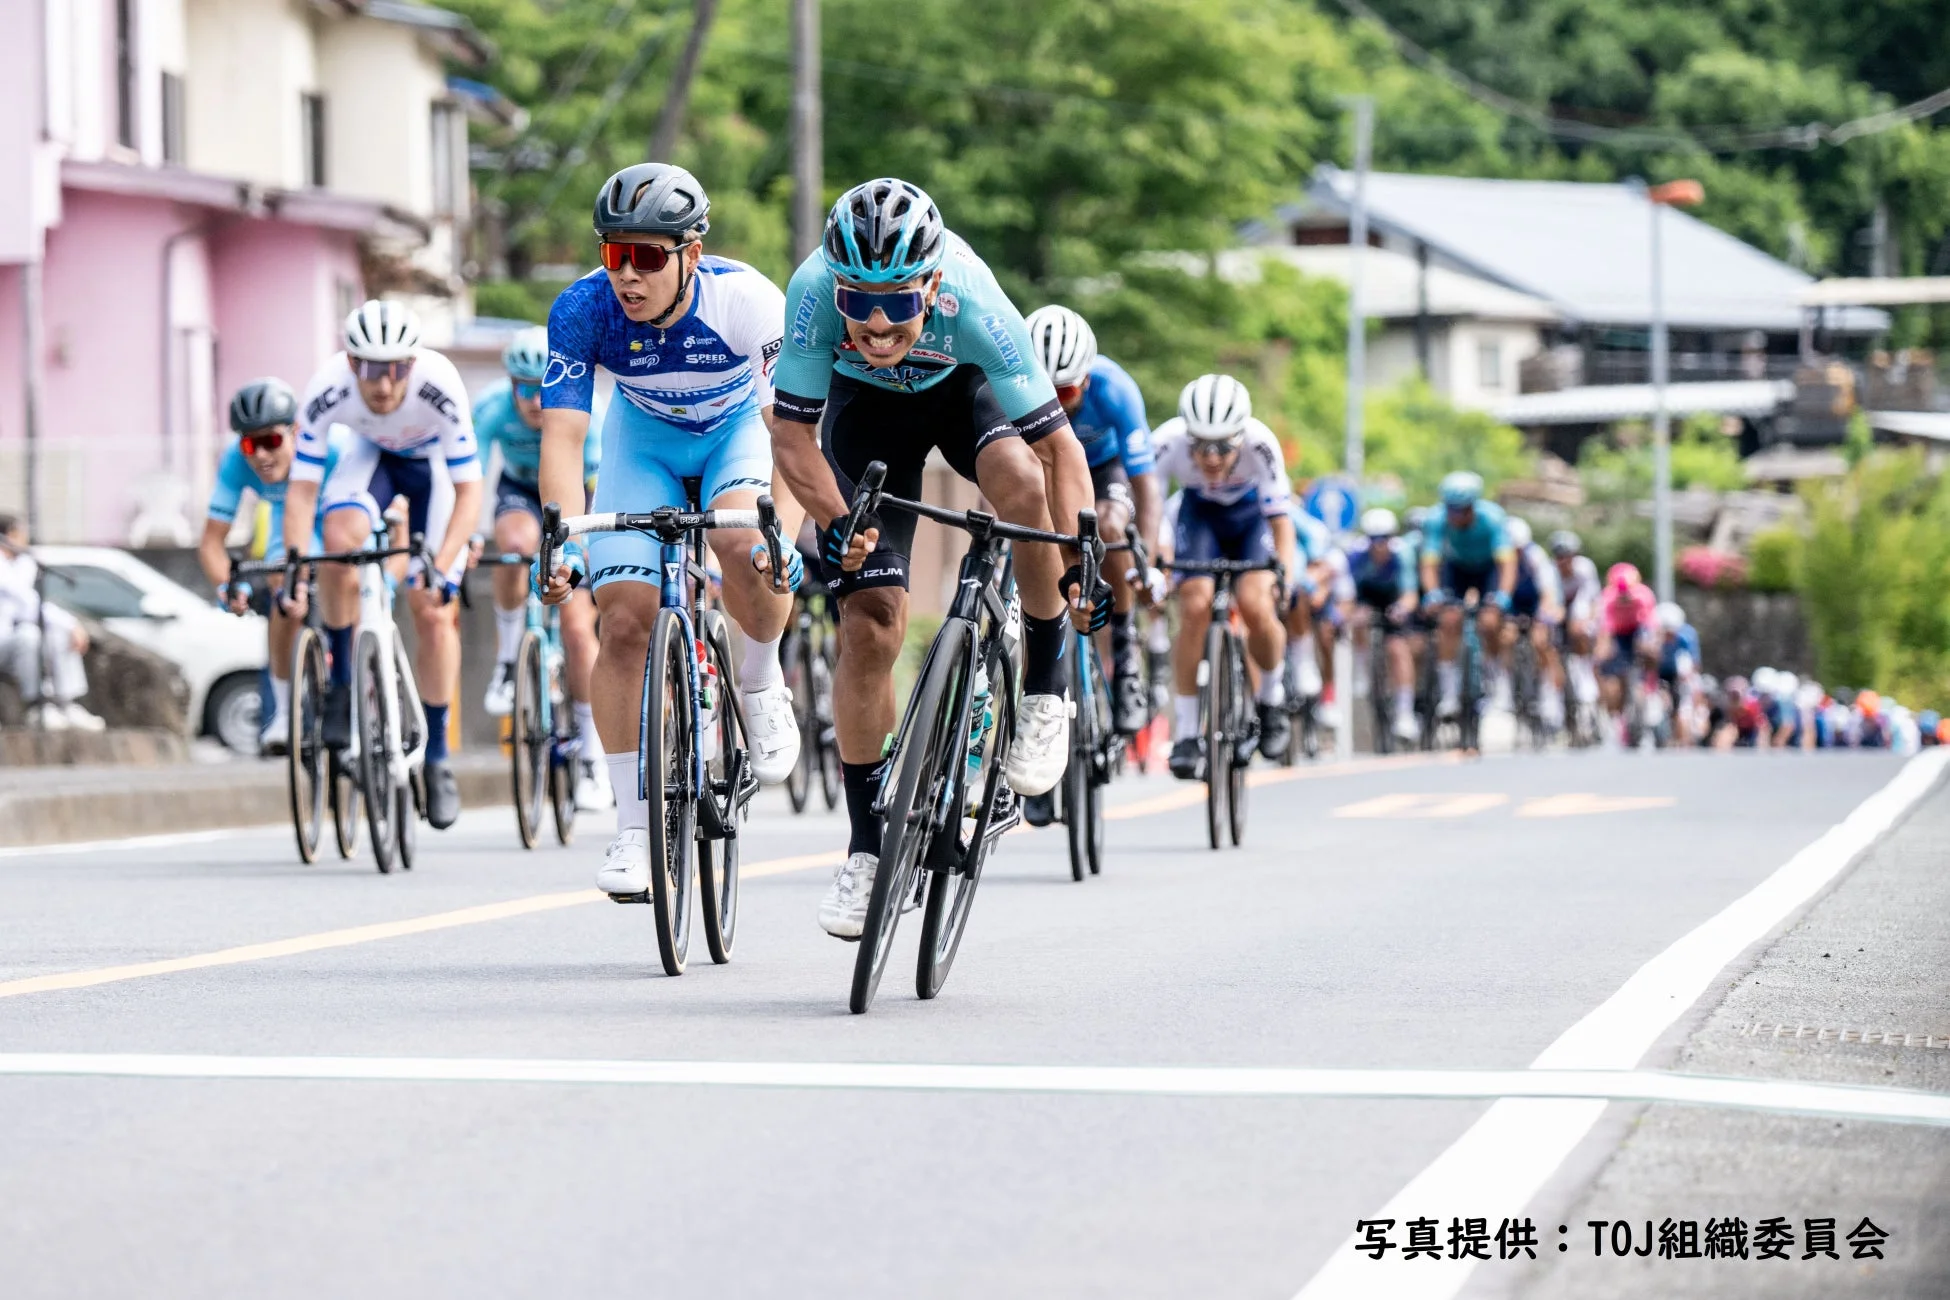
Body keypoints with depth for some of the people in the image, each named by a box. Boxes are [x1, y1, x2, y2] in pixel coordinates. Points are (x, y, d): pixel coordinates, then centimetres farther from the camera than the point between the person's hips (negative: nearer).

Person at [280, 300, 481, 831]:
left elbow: (468, 490, -33)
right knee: (340, 538, -31)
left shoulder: (440, 386, -38)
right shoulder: (327, 390, -33)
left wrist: (442, 567, -45)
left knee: (434, 611, -9)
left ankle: (437, 752, 7)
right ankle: (341, 686, -12)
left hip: (434, 462, -1)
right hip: (372, 453, 1)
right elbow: (302, 488, -29)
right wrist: (294, 572, -39)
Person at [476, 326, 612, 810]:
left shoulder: (583, 413, -31)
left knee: (577, 627, -12)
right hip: (520, 493, 1)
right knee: (516, 543, -37)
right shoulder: (492, 409, -29)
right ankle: (507, 660, -15)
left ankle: (594, 753, 2)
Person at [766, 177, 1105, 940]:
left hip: (966, 388, -1)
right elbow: (793, 432, -25)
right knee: (870, 622, -10)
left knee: (1019, 475, -35)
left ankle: (1045, 688, -13)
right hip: (866, 404, 1)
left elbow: (1059, 445, -33)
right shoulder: (814, 291, -36)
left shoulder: (970, 303, -38)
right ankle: (867, 843, 4)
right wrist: (835, 521, -40)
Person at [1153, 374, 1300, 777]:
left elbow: (1280, 520, -30)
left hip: (1251, 514, -1)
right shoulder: (1170, 441, -34)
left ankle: (1271, 695, 7)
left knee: (1255, 605, -24)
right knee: (1195, 607, -21)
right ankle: (1185, 733, -10)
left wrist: (1285, 574, -45)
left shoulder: (1260, 443, -35)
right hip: (1199, 513, 1)